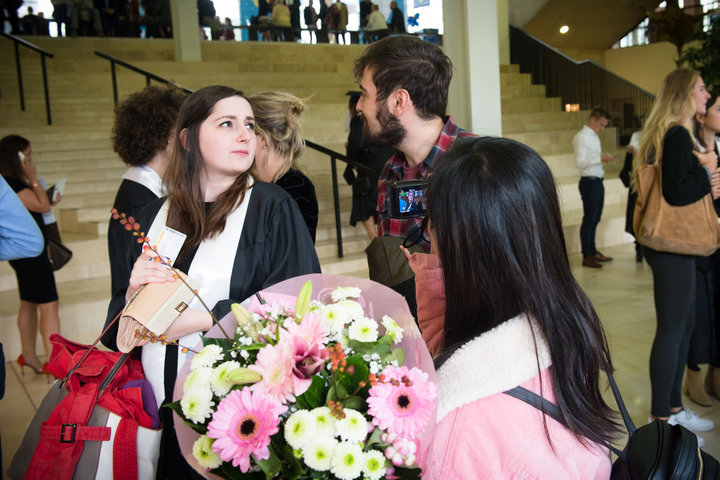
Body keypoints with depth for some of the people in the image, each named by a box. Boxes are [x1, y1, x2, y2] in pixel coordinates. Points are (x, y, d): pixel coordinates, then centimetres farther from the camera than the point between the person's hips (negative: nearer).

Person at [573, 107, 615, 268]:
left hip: (598, 182, 9)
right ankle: (587, 256, 4)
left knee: (595, 219, 16)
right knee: (589, 220, -3)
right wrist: (600, 158, -24)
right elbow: (580, 162, -21)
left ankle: (593, 251, 28)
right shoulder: (581, 137, -13)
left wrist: (603, 158, 8)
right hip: (589, 182, -9)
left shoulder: (594, 136, 16)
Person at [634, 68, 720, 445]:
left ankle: (673, 406, 29)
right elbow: (677, 192, -27)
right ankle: (661, 418, 10)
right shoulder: (677, 135, -16)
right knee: (671, 330, -2)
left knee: (684, 326, 17)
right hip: (672, 247, -10)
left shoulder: (672, 134, 16)